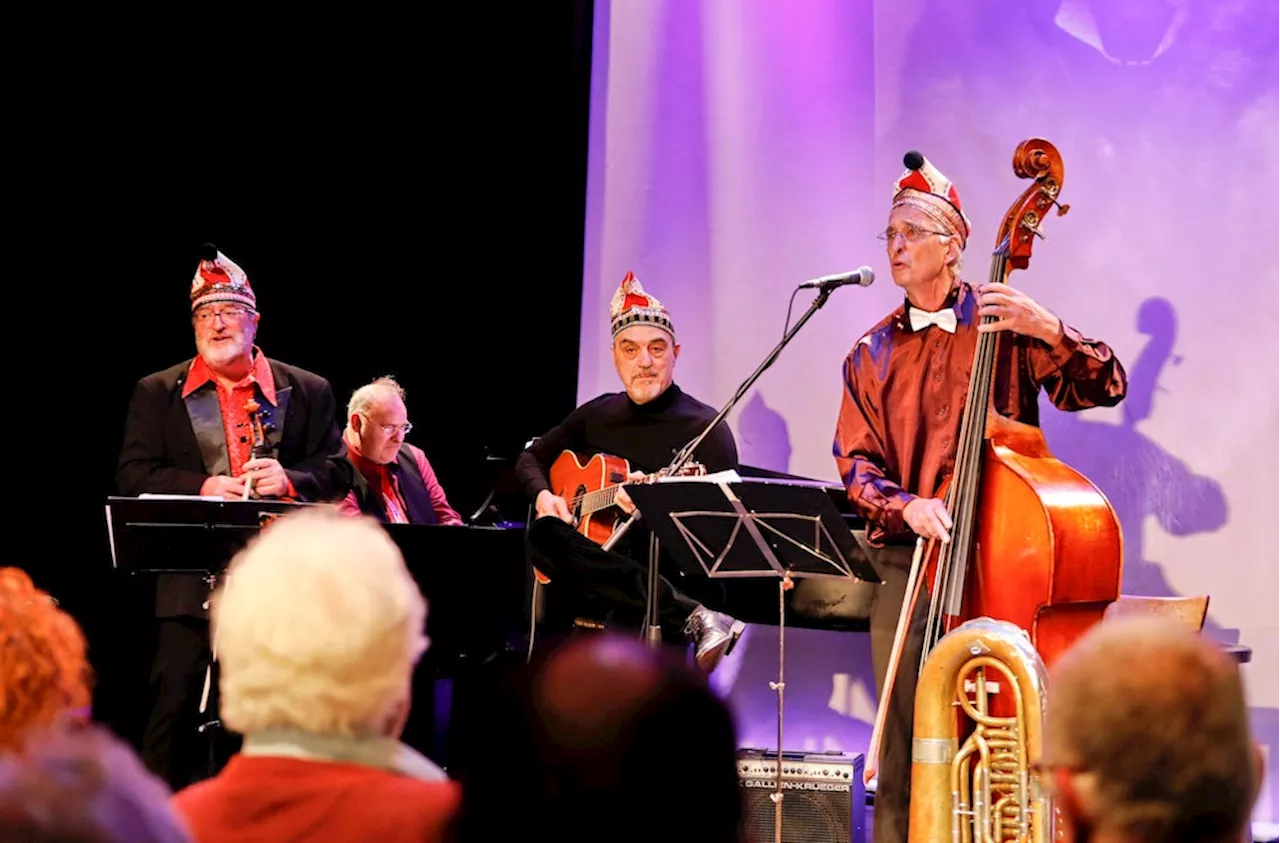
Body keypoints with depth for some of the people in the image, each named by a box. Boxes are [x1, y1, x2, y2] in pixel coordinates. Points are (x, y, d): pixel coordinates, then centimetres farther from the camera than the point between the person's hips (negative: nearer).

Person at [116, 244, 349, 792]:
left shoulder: (308, 392, 9)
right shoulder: (157, 394, 8)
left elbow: (338, 473, 7)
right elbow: (133, 476, 1)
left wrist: (290, 479, -14)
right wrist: (200, 487, -15)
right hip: (192, 578, -1)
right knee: (175, 708, -1)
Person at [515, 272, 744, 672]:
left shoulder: (706, 428, -1)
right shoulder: (598, 414, 16)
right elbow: (531, 458, 29)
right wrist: (544, 496, 7)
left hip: (677, 577, -6)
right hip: (602, 571, 6)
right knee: (546, 534, -29)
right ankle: (692, 617, -36)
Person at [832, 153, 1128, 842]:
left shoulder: (1002, 326, 3)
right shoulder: (872, 353, 13)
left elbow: (1104, 389, -4)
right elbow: (855, 463, 7)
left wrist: (1051, 332, -22)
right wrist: (905, 505, -13)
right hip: (905, 556, 3)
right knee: (905, 735, 1)